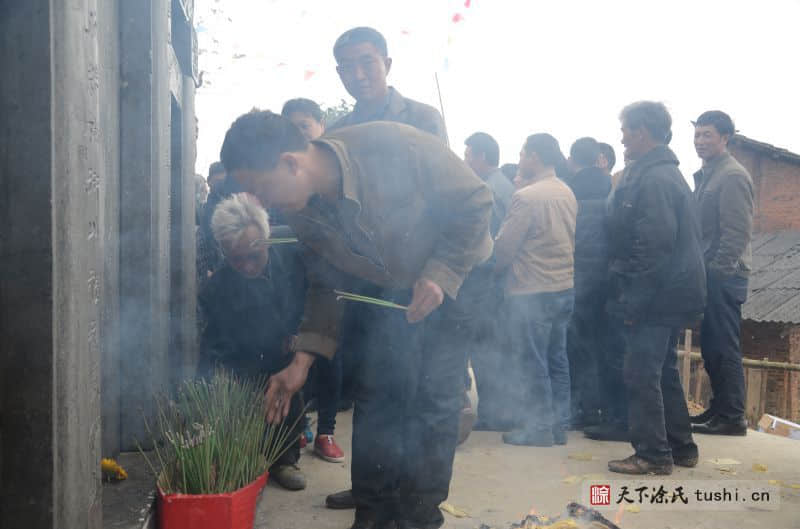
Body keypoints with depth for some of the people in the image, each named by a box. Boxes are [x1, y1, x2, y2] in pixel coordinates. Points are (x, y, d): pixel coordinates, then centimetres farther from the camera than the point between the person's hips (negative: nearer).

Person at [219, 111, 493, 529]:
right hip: (389, 289, 5)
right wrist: (301, 362, -8)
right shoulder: (302, 211, -14)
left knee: (433, 400, -7)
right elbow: (327, 284, -1)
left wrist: (441, 276, -28)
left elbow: (475, 202, -22)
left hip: (452, 277, -4)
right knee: (375, 395, 1)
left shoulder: (395, 148, -33)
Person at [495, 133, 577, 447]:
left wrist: (495, 267, 5)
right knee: (557, 360, 14)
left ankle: (537, 428, 10)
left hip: (532, 291, -8)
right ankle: (559, 425, 22)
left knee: (531, 364, 2)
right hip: (565, 288, 8)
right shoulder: (567, 193, 8)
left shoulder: (526, 197, -16)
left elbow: (504, 247, -13)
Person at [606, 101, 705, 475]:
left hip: (656, 297, -10)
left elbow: (656, 245, -23)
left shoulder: (653, 179, -17)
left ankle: (652, 454, 6)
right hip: (670, 294, 10)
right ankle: (680, 447, 27)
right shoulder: (667, 173, 16)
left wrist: (633, 301, -20)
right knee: (664, 373, 17)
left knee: (642, 375, -3)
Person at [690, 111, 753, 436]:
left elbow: (738, 231, -17)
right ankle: (719, 409, 23)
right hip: (710, 274, 9)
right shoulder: (705, 175, 17)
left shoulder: (732, 176, -11)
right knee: (711, 348, 13)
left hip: (723, 276, -9)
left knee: (724, 348, -4)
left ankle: (732, 417, 4)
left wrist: (717, 269, -18)